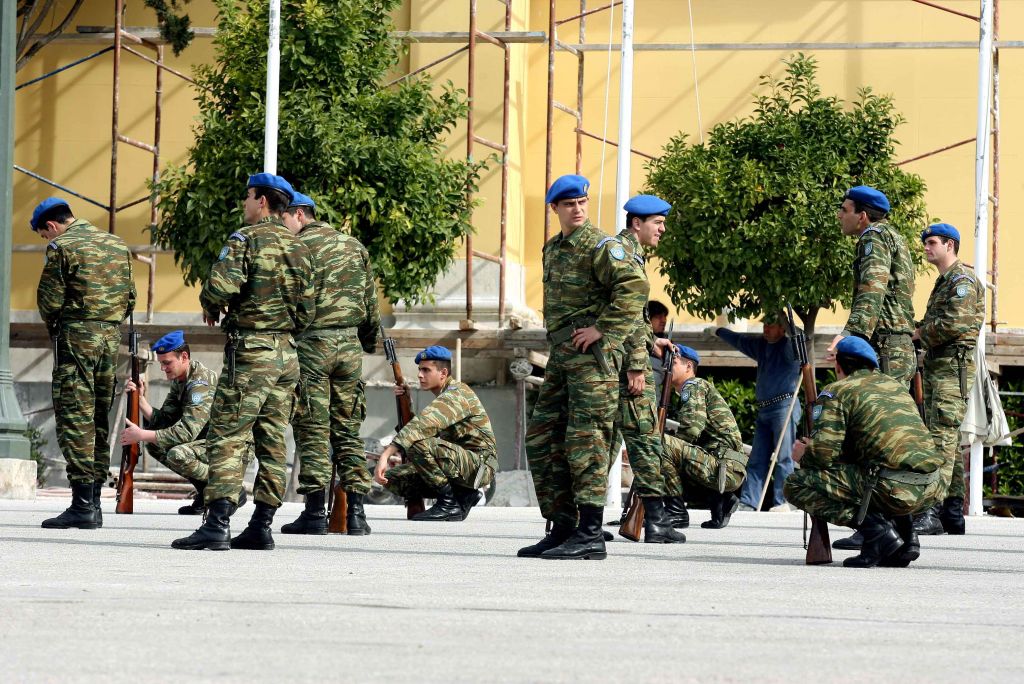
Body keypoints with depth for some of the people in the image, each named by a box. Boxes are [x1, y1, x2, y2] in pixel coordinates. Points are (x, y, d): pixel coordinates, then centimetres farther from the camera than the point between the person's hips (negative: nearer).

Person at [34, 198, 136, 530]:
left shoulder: (62, 247, -6)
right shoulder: (117, 244, 15)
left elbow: (49, 300, -6)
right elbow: (129, 297, 15)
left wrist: (55, 327, 12)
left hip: (77, 336, -7)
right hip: (112, 337, 7)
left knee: (74, 418, -7)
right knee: (99, 419, 11)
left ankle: (83, 504, -13)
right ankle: (94, 500, 10)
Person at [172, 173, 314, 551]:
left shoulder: (245, 239, -8)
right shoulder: (299, 249, 14)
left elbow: (221, 286, -21)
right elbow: (307, 310, 15)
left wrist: (210, 308, -1)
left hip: (250, 352, -7)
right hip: (287, 354, 7)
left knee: (227, 438, -8)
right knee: (272, 442, 9)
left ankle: (217, 524, -16)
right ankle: (261, 527, 10)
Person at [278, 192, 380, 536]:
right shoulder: (354, 246, 14)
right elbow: (371, 303, 16)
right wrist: (368, 341, 26)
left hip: (311, 341, -5)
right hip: (349, 343, 5)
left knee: (312, 430, -4)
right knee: (348, 430, 7)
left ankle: (315, 511, -7)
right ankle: (355, 511, 2)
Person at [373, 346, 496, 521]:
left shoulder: (456, 394, -16)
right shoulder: (443, 397, 17)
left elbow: (422, 427, -29)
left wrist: (386, 455, -36)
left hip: (478, 463, -10)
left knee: (418, 444, -30)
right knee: (393, 479, 2)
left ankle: (449, 503, -16)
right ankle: (462, 496, 5)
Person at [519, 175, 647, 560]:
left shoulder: (601, 246, -9)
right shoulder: (553, 250, 19)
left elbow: (634, 288, -22)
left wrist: (603, 329, -21)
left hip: (592, 354, -9)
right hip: (560, 354, 9)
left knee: (586, 441, -10)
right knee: (541, 440, 8)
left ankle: (589, 535, -10)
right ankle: (562, 528, 12)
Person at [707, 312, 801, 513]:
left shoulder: (789, 346, -4)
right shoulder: (760, 345, 19)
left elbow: (798, 353, -27)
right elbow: (738, 340, 36)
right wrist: (718, 331, 49)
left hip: (784, 407, -8)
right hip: (764, 409, 8)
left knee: (782, 458, -10)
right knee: (756, 459, 5)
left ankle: (782, 503, -12)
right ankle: (747, 502, 4)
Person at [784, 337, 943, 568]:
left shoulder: (836, 391, 6)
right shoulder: (896, 384, 26)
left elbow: (825, 452, -6)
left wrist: (803, 456, 19)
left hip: (892, 487, -7)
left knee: (797, 485, 4)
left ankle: (874, 528, -7)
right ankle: (904, 530, 16)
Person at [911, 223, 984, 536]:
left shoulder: (962, 278, -9)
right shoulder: (943, 281, 23)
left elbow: (955, 323, -19)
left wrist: (921, 332, -5)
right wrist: (922, 332, 6)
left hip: (955, 364, -11)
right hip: (936, 365, 11)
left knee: (943, 435, -17)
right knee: (948, 438, 10)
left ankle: (932, 513, -26)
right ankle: (953, 514, 12)